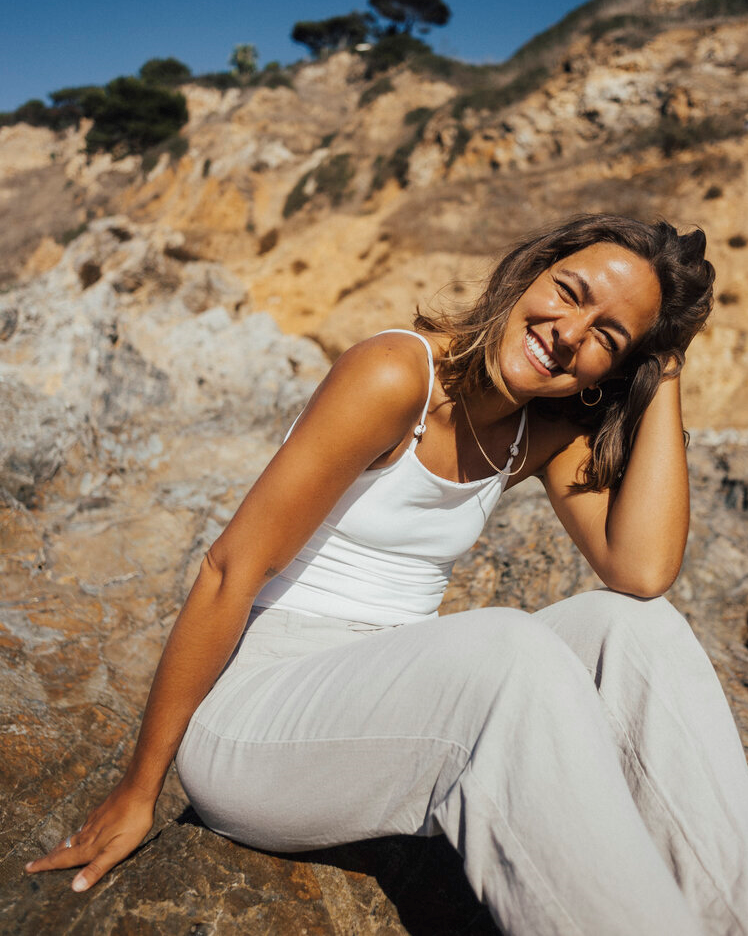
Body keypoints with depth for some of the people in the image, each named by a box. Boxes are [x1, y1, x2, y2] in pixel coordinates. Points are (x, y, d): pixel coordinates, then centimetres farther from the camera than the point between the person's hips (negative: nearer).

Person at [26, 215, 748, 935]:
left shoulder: (551, 432, 3)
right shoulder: (397, 375, -18)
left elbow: (644, 571, -15)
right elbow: (231, 572, -17)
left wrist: (664, 382, -10)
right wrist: (138, 789, -11)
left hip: (396, 706, 6)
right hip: (252, 718, -6)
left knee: (636, 626, -15)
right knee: (509, 651, -32)